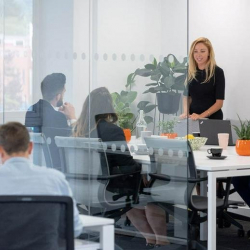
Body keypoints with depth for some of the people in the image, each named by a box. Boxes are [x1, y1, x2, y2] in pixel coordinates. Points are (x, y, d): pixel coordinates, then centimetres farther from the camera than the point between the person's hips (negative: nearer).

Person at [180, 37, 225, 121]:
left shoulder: (217, 72, -8)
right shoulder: (190, 72, 3)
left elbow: (219, 102, -11)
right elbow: (186, 96, 11)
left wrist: (201, 116, -22)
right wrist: (186, 113, -8)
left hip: (212, 118, -3)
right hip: (193, 117, 3)